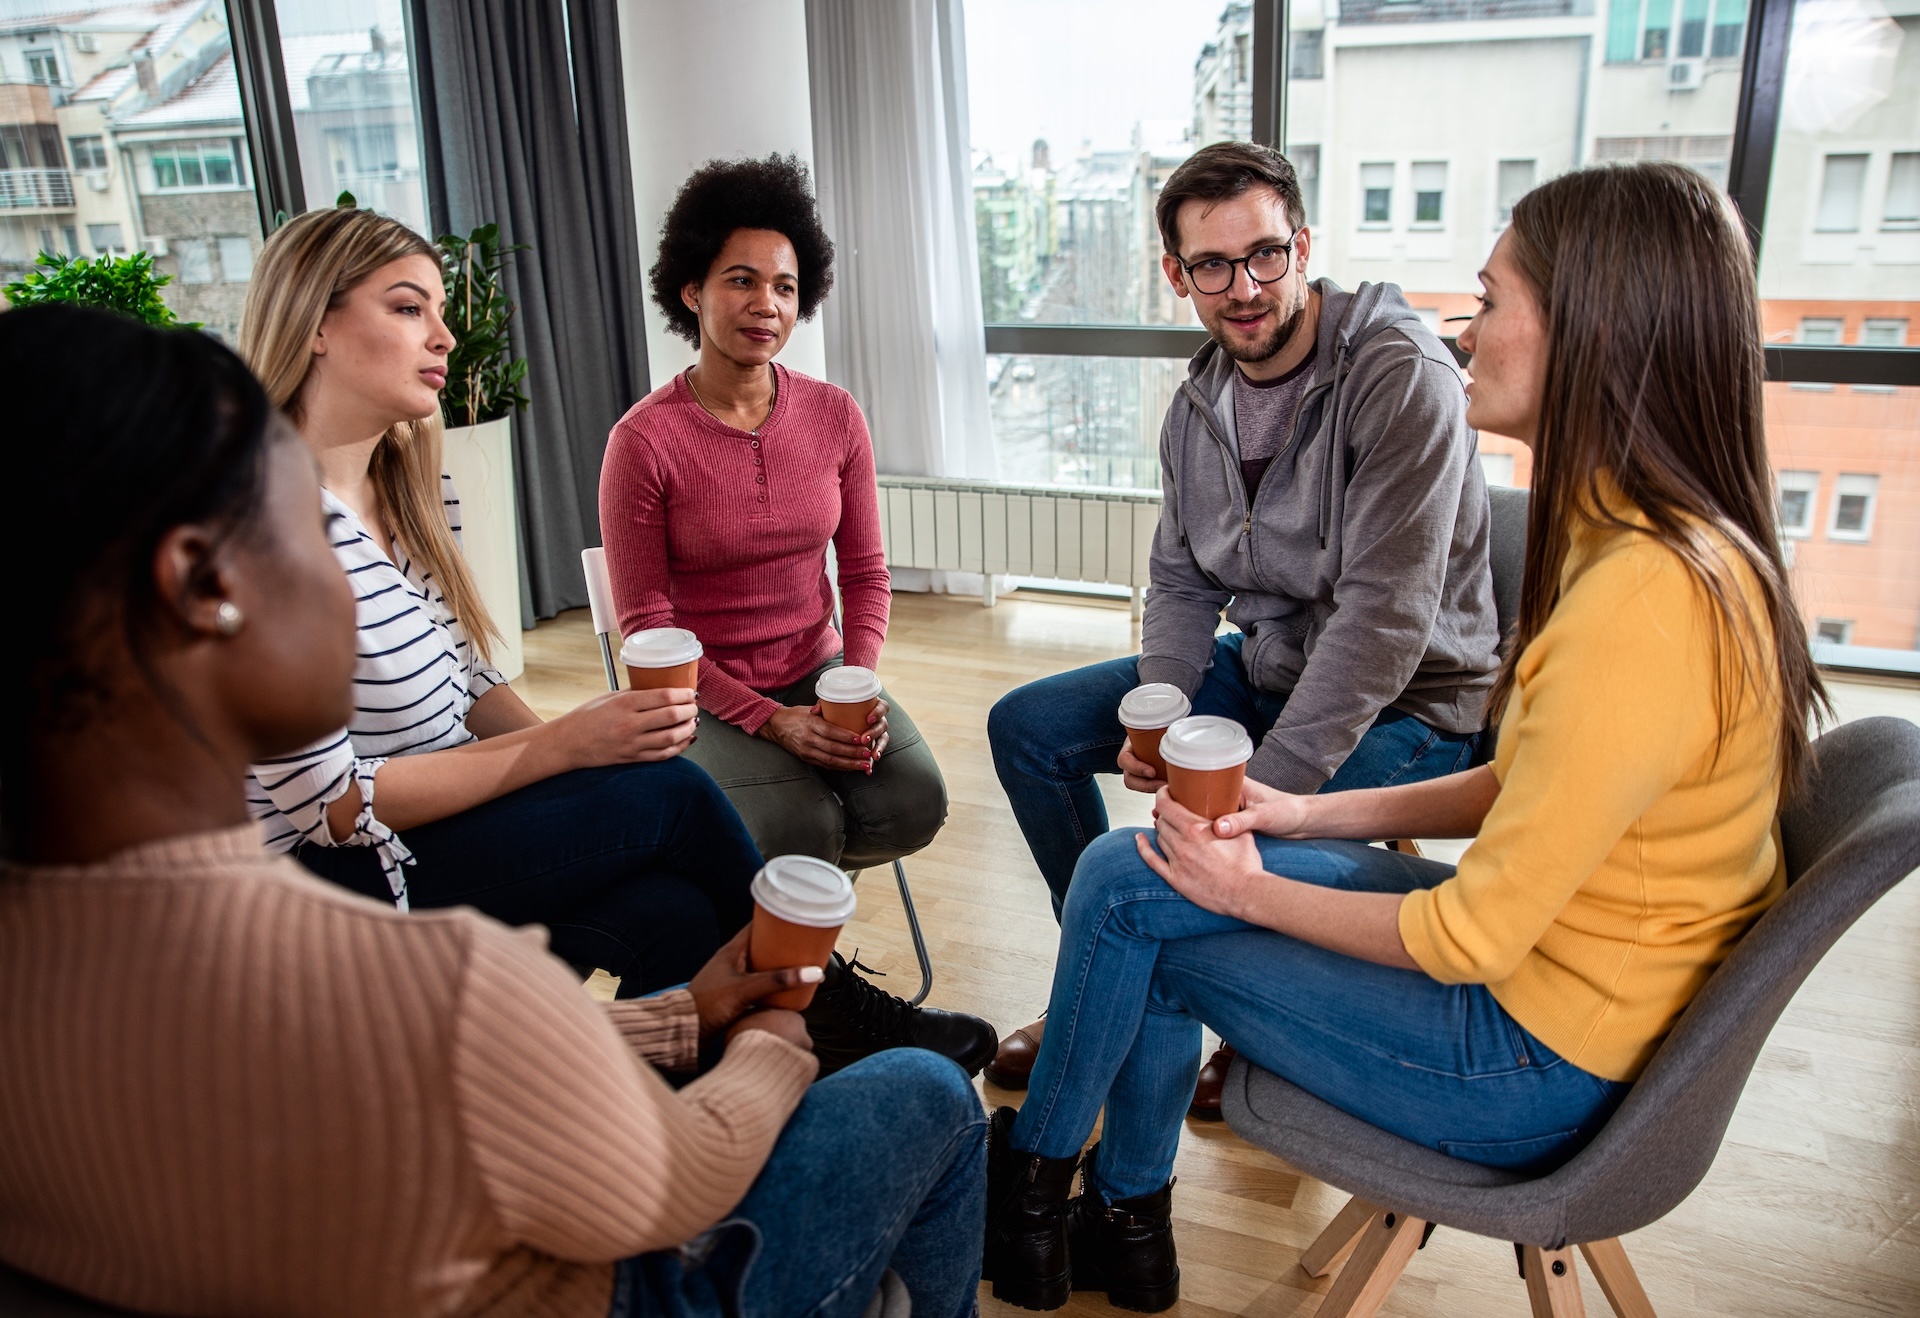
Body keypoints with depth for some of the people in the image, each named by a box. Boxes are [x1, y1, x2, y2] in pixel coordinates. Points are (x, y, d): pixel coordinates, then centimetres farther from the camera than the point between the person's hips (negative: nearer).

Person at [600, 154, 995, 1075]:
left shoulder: (834, 417, 0)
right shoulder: (645, 441, -13)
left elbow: (865, 572, 6)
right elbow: (646, 622, -10)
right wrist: (771, 721, -19)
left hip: (820, 673, 4)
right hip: (705, 695, -4)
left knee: (913, 804, -19)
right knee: (799, 829, -28)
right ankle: (816, 984, 6)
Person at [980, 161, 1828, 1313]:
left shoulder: (1645, 598, -30)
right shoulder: (1680, 543, 2)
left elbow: (1473, 937, -24)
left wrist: (1250, 891, -10)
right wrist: (1314, 815, 5)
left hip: (1541, 1060, -8)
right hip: (1547, 960, 9)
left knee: (1131, 896, -3)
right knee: (1129, 868, 5)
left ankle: (1031, 1175, 24)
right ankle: (1128, 1222, 19)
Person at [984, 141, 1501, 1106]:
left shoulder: (1401, 377, -23)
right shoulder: (1200, 403, 2)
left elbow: (1384, 619, -28)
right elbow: (1181, 582, 9)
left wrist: (1264, 788, -29)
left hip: (1404, 707, -7)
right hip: (1260, 666, 8)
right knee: (1025, 727, 3)